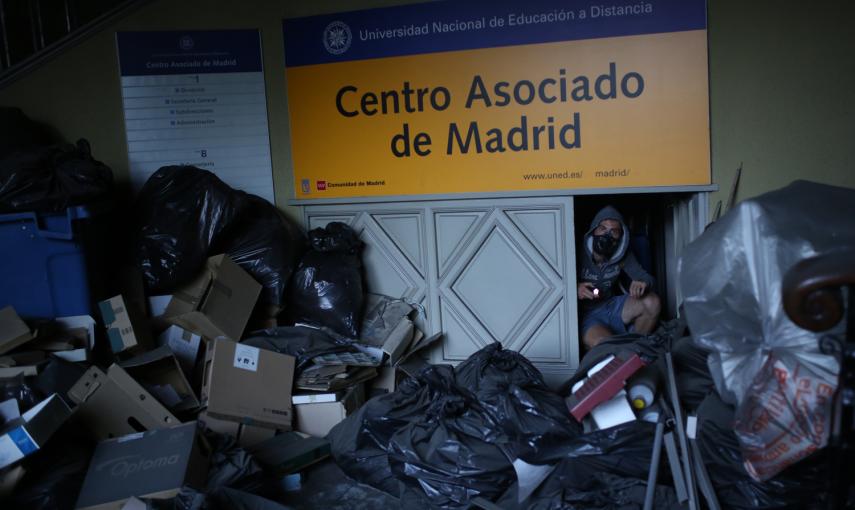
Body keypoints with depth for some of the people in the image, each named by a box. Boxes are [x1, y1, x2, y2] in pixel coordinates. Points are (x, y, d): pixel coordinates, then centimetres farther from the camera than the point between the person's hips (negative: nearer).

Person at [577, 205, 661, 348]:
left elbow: (645, 276, 2)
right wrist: (575, 289, -33)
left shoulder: (623, 254, -4)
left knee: (652, 302, -17)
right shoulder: (579, 253, -19)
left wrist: (643, 283, -23)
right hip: (587, 315, -5)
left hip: (612, 308, 6)